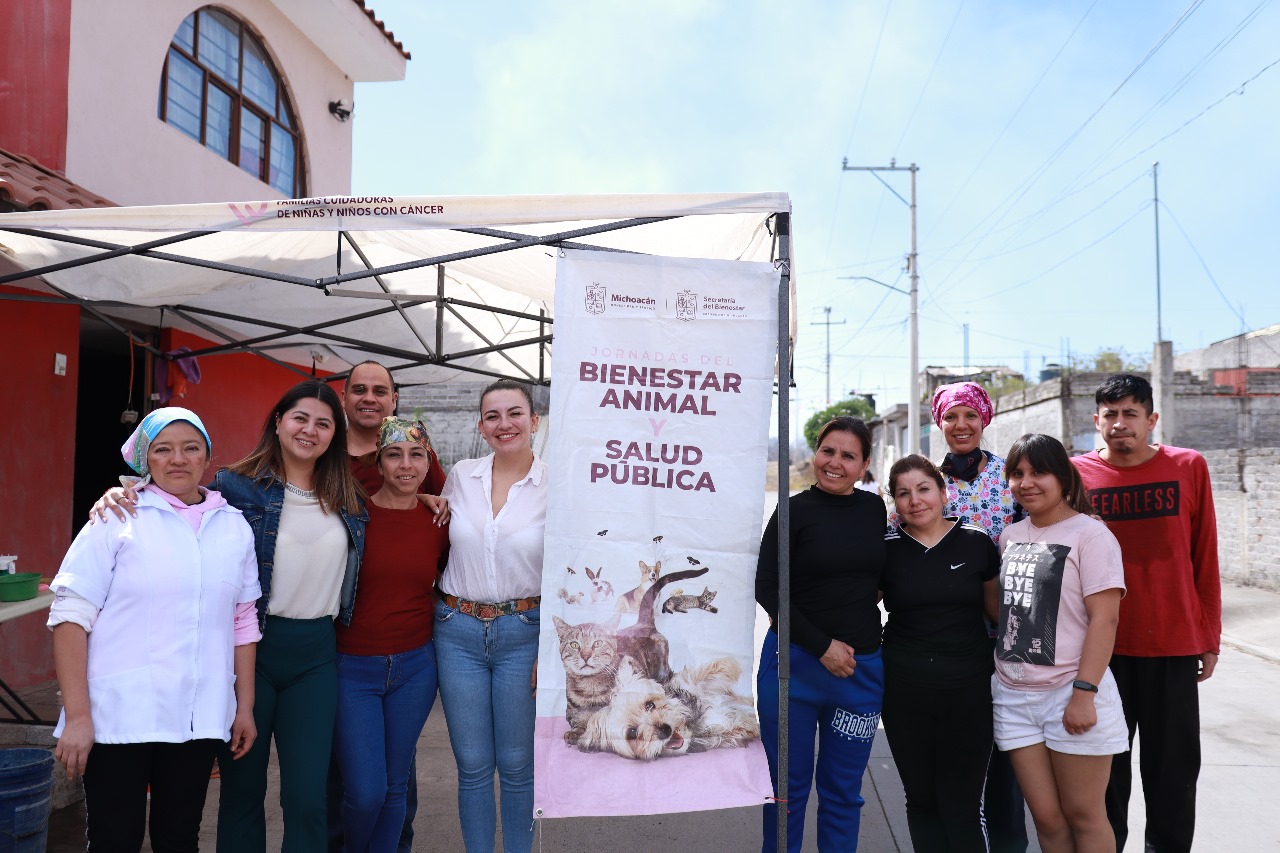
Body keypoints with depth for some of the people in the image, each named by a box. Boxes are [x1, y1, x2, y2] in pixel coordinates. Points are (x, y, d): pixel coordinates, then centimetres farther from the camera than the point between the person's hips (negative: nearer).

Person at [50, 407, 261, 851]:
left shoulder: (235, 527, 7)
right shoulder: (118, 519, -3)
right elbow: (71, 615, -7)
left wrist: (245, 706, 10)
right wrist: (77, 715, -13)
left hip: (199, 719, 3)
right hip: (119, 716, -3)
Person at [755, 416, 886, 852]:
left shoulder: (875, 508, 4)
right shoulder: (794, 510, -7)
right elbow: (767, 589, -8)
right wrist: (823, 646, -12)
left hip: (861, 668, 3)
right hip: (795, 662, -3)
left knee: (843, 792, 13)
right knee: (789, 787, 9)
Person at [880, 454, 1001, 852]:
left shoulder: (976, 543, -1)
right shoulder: (885, 549, 0)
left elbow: (997, 607, 8)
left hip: (968, 689, -1)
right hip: (904, 691, 1)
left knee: (961, 804, 2)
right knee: (921, 799, 13)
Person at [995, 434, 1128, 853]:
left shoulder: (1089, 534, -8)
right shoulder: (1010, 536, 11)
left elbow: (1104, 618, -13)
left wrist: (1084, 692, -18)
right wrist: (997, 669, 11)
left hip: (1070, 694, -5)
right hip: (1013, 696, 5)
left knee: (1083, 815, 7)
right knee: (1046, 817, 10)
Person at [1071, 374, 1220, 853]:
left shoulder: (1188, 468, -1)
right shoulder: (1077, 473, -2)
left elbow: (1205, 561, 3)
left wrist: (1210, 639, 4)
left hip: (1174, 647, 0)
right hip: (1102, 646, 0)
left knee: (1173, 765, 10)